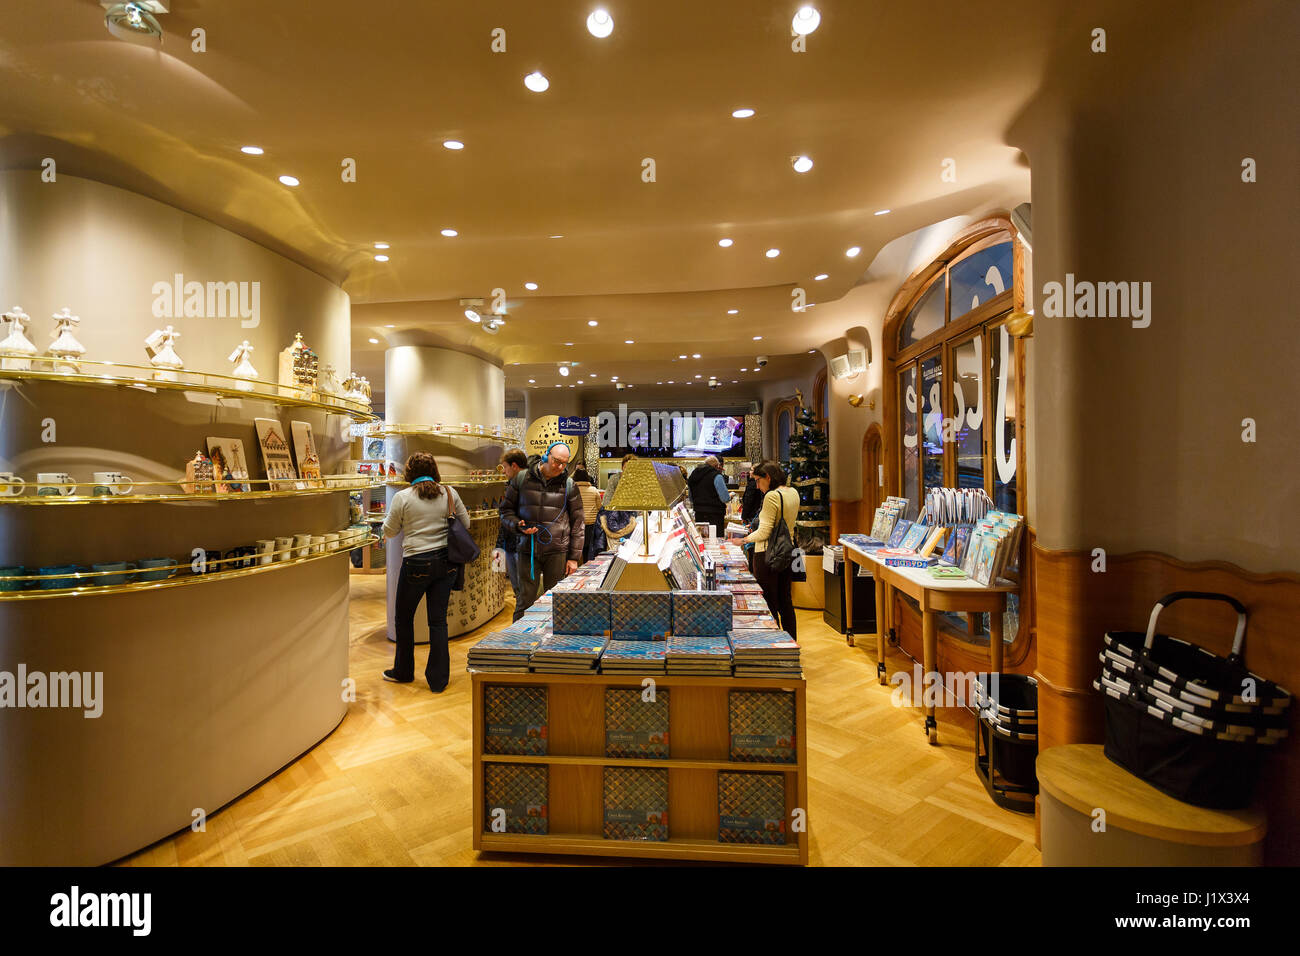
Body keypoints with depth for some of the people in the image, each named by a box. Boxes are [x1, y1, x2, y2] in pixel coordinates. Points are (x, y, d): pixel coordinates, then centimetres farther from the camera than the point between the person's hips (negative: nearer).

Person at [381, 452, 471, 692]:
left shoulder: (402, 497, -7)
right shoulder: (449, 493, 0)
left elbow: (389, 532, 2)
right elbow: (465, 523, 8)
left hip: (417, 564, -3)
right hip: (446, 561, 3)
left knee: (403, 618, 18)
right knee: (438, 620, 9)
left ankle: (403, 672, 33)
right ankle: (438, 679, 14)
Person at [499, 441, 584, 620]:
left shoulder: (569, 485, 4)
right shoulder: (522, 479, 3)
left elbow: (578, 522, 6)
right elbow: (506, 510, 11)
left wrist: (574, 557, 3)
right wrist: (518, 526, -10)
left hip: (557, 551, 0)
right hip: (528, 549, 0)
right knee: (525, 601, 4)